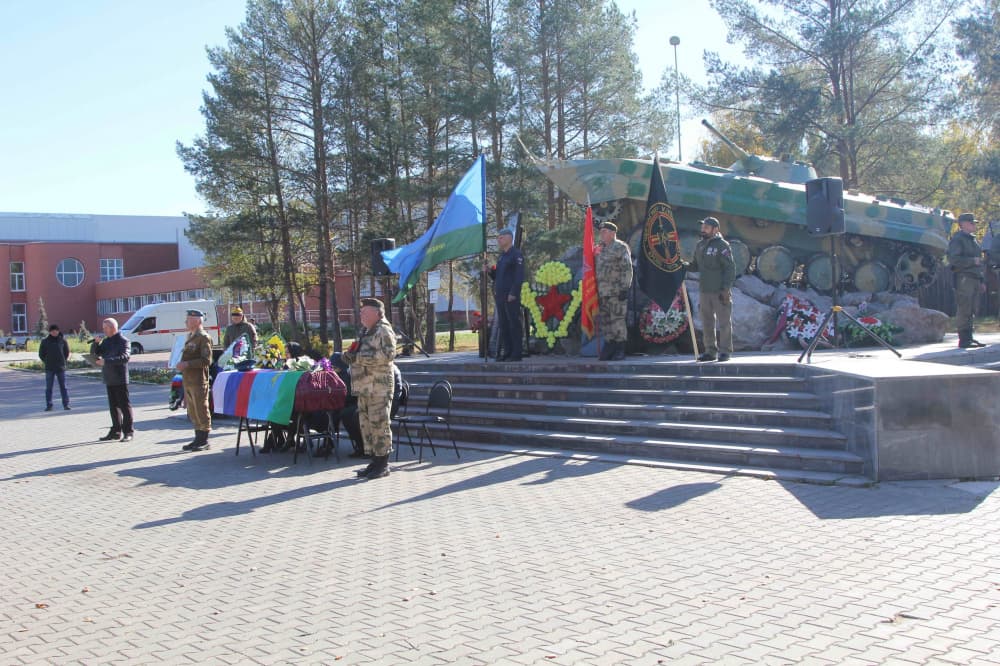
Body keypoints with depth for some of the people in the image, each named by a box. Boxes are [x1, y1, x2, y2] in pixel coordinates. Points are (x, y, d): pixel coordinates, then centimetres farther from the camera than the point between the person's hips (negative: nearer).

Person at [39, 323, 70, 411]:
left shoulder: (62, 340, 3)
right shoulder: (45, 341, 2)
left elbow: (67, 352, 11)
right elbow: (41, 354, 9)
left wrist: (63, 361, 4)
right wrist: (47, 362, 3)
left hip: (61, 368, 0)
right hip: (49, 368, 0)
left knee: (63, 387, 2)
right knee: (48, 388, 3)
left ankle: (66, 404, 4)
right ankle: (49, 405, 7)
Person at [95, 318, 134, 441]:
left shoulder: (123, 341, -9)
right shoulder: (106, 341, 15)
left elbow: (124, 357, -22)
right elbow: (95, 353, 16)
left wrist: (106, 361, -28)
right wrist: (97, 343, -2)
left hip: (120, 379, -8)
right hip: (109, 379, 8)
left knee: (124, 405, -3)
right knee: (113, 406, 11)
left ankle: (128, 432, 1)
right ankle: (116, 431, 18)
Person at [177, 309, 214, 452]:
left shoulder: (204, 337, -11)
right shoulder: (190, 336, 18)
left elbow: (206, 360, -18)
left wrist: (187, 364, -21)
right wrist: (182, 365, 12)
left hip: (199, 381, -9)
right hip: (188, 381, 9)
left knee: (201, 411, -3)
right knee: (193, 412, 14)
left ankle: (204, 441, 4)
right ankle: (198, 439, 23)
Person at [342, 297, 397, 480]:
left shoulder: (384, 331, -8)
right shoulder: (366, 333, 22)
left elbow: (388, 354, -22)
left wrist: (358, 357, -22)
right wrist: (349, 356, 7)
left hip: (379, 387, -9)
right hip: (364, 387, 9)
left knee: (379, 423, -7)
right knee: (366, 424, 11)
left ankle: (383, 464, 0)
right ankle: (374, 461, 19)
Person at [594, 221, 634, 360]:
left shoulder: (621, 247, -4)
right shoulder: (600, 249, 19)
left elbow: (627, 269, -11)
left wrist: (624, 288, -17)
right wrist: (595, 289, 21)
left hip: (616, 291, -8)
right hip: (602, 292, 8)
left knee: (617, 320, -7)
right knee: (604, 320, 8)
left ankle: (620, 350, -2)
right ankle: (609, 348, 16)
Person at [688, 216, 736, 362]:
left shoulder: (722, 245, -8)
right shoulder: (700, 245, 13)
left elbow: (730, 268, -10)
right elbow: (696, 266, 19)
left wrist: (726, 289, -16)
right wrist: (685, 266, -2)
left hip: (720, 291, -7)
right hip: (704, 290, 7)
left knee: (724, 322, 0)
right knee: (707, 323, 10)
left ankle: (725, 351, 6)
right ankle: (710, 351, 18)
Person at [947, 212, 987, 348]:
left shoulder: (972, 240, 22)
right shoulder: (957, 239, -7)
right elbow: (953, 259, -19)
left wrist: (981, 281, 24)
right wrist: (972, 261, -16)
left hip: (974, 279, 9)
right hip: (964, 279, -9)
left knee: (971, 311, 10)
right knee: (964, 310, -9)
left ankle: (969, 337, 15)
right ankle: (964, 340, -7)